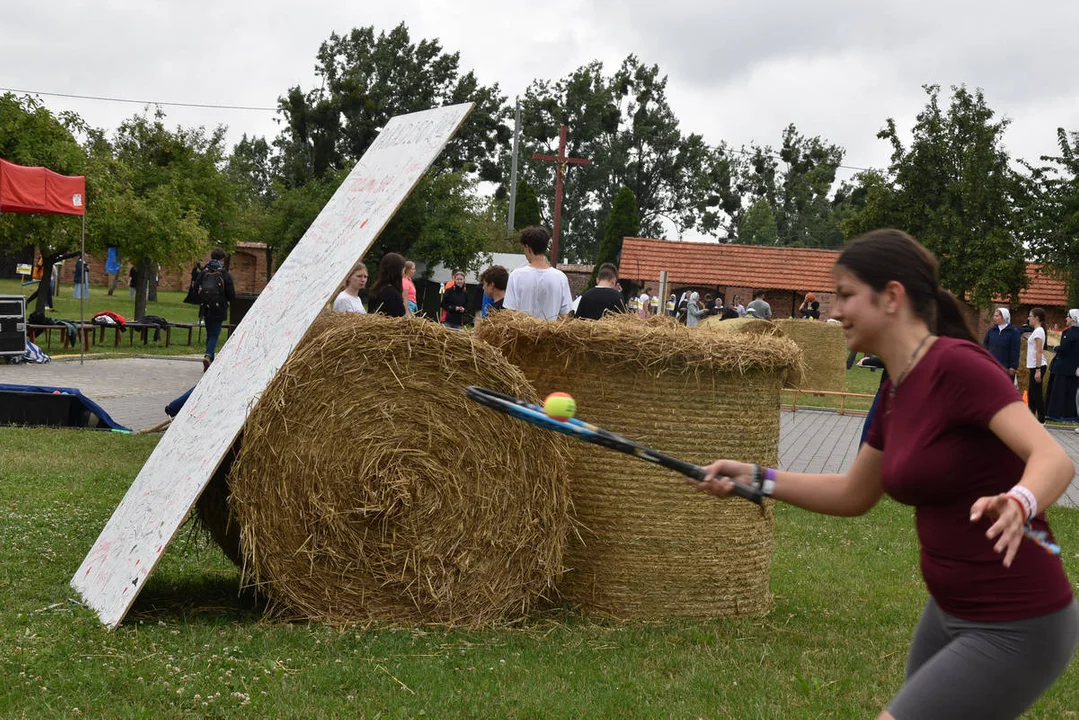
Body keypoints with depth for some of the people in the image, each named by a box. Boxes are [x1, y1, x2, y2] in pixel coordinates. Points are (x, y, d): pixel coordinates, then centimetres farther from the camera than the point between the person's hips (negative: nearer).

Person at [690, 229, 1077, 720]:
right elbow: (853, 495, 18)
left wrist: (1016, 504, -51)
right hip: (950, 614, 9)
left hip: (1015, 632, -9)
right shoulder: (897, 390, 6)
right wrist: (757, 479, 9)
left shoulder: (958, 364, -20)